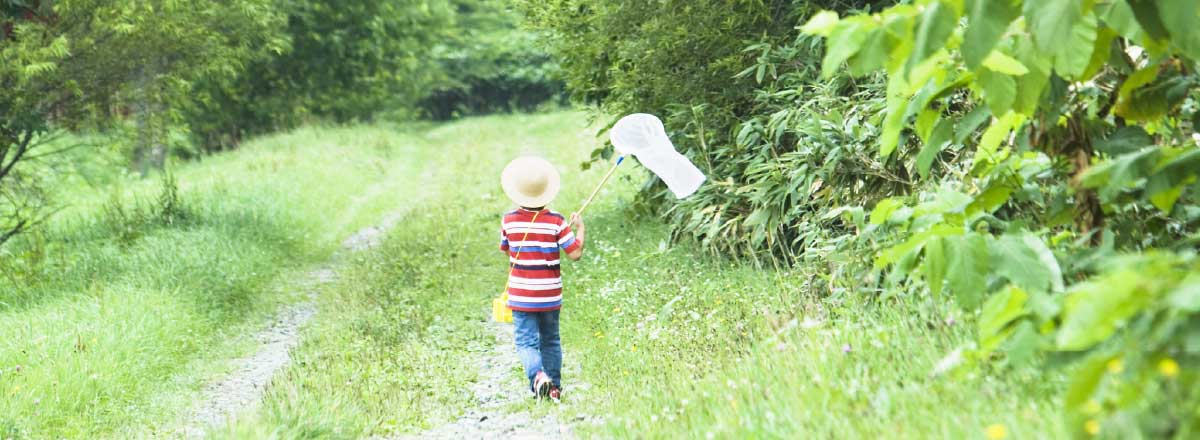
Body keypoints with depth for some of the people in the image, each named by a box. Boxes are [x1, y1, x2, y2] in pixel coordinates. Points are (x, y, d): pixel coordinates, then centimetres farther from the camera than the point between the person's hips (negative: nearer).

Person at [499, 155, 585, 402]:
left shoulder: (508, 221, -6)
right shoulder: (556, 222, -10)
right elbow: (575, 253, -8)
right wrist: (580, 229, 6)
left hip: (521, 295, -1)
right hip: (550, 294, 1)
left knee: (526, 341, 0)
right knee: (551, 340, 17)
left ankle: (537, 375, -27)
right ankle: (554, 387, 20)